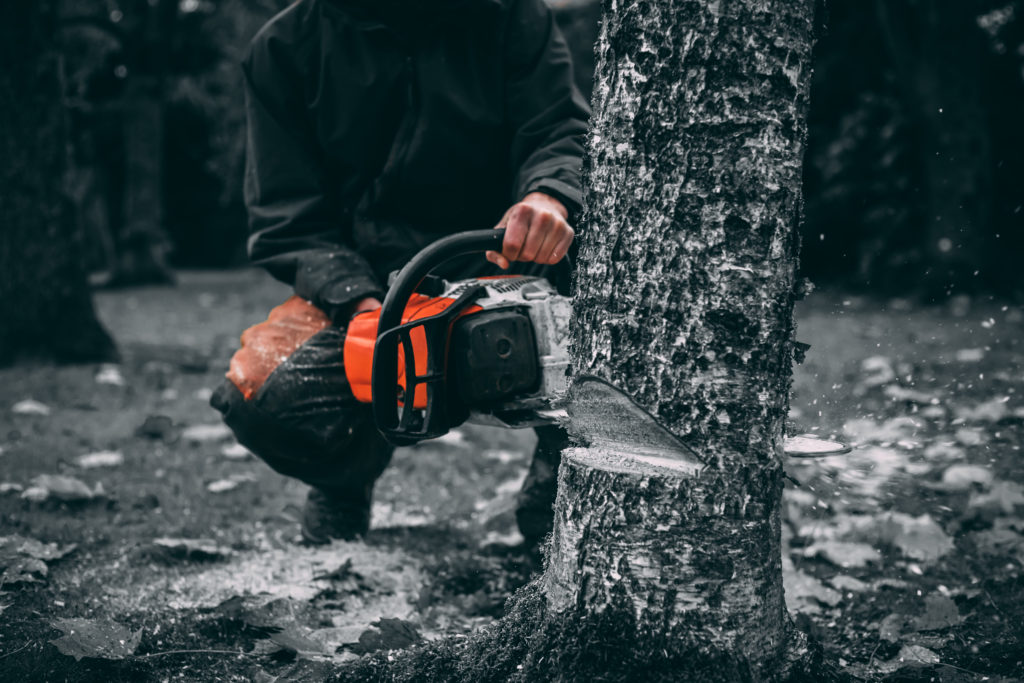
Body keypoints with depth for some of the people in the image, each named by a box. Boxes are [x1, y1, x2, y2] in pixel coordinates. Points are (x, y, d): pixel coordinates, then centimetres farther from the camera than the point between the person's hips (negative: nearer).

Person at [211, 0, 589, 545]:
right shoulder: (287, 46, -1)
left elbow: (559, 132, -10)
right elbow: (287, 219, -3)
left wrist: (550, 196, -35)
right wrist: (357, 301, -22)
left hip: (494, 272, 1)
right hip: (364, 290, 0)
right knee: (262, 394, -28)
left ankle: (560, 468, -4)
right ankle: (346, 476, 12)